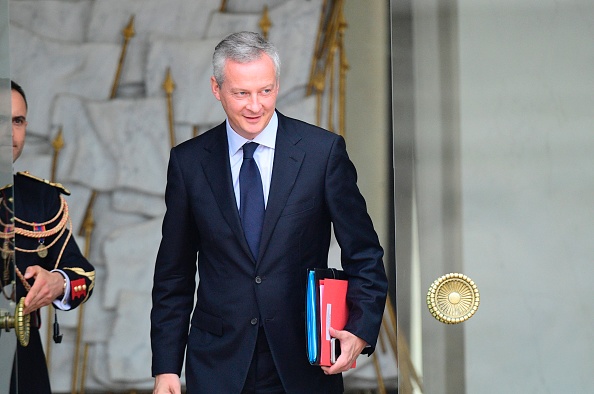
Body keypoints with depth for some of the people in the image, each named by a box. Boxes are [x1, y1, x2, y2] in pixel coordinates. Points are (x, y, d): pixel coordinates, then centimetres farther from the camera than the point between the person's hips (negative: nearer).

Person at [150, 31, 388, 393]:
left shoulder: (324, 151, -3)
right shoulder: (189, 161, 2)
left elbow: (364, 254, 0)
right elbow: (173, 274, 7)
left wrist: (361, 331, -15)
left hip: (304, 365, -1)